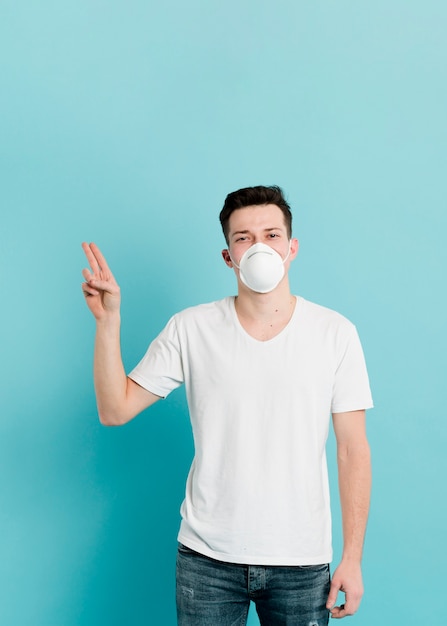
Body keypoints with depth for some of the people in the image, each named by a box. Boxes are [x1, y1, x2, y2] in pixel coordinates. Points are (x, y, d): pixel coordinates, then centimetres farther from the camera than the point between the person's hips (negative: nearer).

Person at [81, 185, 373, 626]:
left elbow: (353, 450, -2)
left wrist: (352, 557, -4)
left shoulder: (335, 333, -3)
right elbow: (114, 410, -3)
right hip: (207, 557, 0)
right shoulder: (191, 329, -2)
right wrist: (107, 321, -13)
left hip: (302, 563, 0)